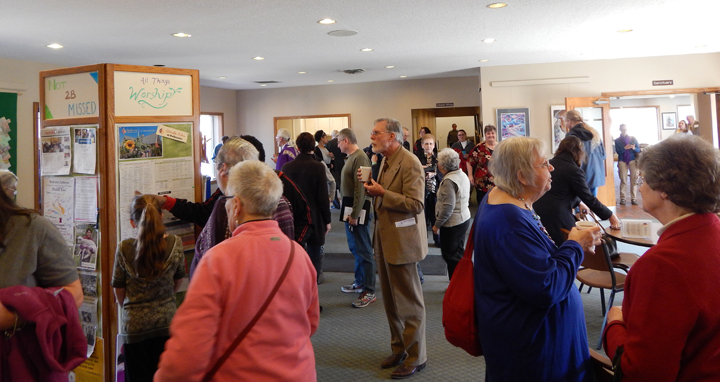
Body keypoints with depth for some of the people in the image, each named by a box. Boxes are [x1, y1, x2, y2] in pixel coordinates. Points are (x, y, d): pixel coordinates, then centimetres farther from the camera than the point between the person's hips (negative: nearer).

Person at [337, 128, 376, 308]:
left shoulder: (360, 158, -16)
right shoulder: (351, 157, 12)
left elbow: (360, 189, -21)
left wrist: (355, 214, -21)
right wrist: (348, 212, 12)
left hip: (357, 212, -10)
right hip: (351, 211, 10)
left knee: (364, 251, -4)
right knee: (355, 249, 18)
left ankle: (369, 291, 3)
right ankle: (359, 282, 31)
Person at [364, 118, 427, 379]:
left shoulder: (410, 163, -16)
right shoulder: (386, 162, 12)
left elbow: (415, 204, -22)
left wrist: (382, 193, -23)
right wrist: (373, 190, 4)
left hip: (402, 241, -9)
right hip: (385, 240, 9)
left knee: (409, 303, 3)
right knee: (391, 301, 17)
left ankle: (415, 357, 17)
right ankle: (399, 349, 32)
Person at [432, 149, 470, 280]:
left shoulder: (448, 181, -22)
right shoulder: (462, 175, 6)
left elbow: (448, 206, -26)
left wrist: (437, 225, -17)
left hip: (452, 224, -9)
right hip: (464, 218, 9)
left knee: (450, 255, 3)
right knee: (459, 252, 20)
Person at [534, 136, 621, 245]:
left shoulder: (550, 164, 12)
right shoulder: (574, 171, -11)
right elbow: (589, 198, -6)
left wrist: (578, 203, 39)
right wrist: (611, 216, 4)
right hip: (557, 216, -7)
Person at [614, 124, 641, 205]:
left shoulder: (633, 139, 13)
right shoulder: (617, 140, 10)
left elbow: (638, 150, 8)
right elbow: (618, 151, -2)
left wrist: (634, 148, -14)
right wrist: (625, 148, -20)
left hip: (632, 160, 1)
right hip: (622, 161, -1)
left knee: (634, 180, -5)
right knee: (623, 180, -6)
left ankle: (634, 198, -2)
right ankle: (623, 198, -2)